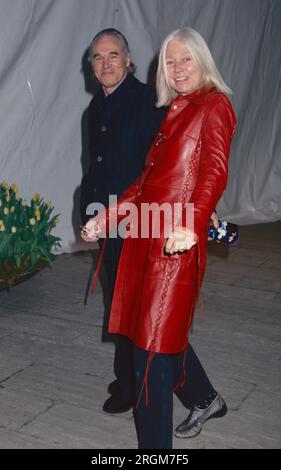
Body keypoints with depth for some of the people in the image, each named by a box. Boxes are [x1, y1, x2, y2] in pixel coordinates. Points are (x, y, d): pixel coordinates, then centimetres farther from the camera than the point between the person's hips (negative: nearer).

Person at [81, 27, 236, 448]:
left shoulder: (214, 105, -1)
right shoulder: (172, 113, 21)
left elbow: (215, 172, -17)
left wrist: (190, 225, -32)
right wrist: (105, 218, 20)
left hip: (177, 240, -7)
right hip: (145, 234, 8)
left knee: (153, 348, -6)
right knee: (166, 331, 16)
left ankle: (155, 444, 5)